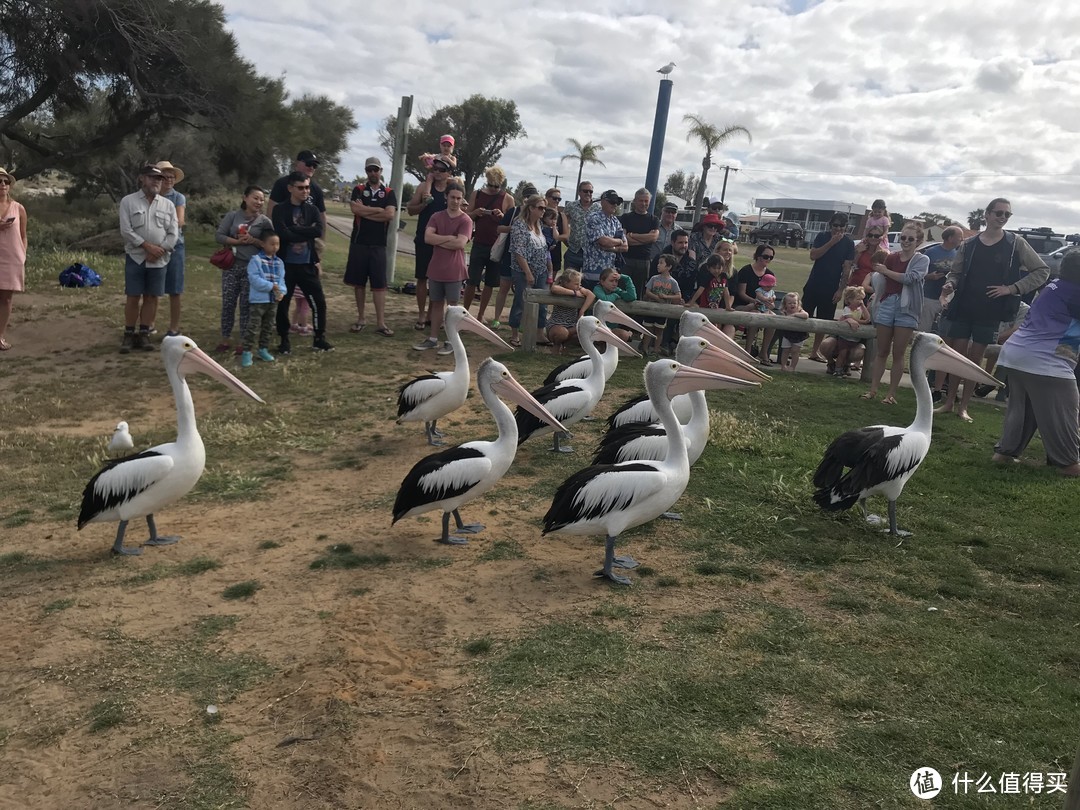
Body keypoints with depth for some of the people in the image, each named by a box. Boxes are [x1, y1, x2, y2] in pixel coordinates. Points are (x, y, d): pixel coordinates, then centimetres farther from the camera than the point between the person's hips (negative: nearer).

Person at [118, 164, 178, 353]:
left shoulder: (168, 205, 8)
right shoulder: (128, 201, 0)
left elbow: (173, 233, 2)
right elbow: (126, 230, -8)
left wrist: (160, 250, -11)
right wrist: (147, 246, -15)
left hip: (159, 260, 2)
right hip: (135, 258, -2)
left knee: (152, 297, 4)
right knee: (133, 297, 0)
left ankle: (144, 334, 13)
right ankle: (129, 335, 9)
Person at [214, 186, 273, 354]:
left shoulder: (265, 221, 1)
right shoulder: (233, 216, 3)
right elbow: (219, 236, -1)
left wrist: (253, 241, -15)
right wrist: (237, 241, -13)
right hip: (232, 265, 1)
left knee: (246, 304, 3)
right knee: (228, 303, 5)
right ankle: (225, 338, 16)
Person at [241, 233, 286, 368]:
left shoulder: (279, 262, 9)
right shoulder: (256, 260, -10)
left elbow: (281, 280, 7)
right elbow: (254, 278, -18)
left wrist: (281, 292, -12)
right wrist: (271, 286, -22)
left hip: (274, 300, 6)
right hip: (258, 300, -6)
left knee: (268, 327, 15)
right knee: (253, 327, -6)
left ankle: (263, 349, 29)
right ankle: (246, 352, -1)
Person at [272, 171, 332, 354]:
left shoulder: (312, 210, 6)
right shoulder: (280, 210, -5)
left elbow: (319, 230, -13)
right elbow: (283, 234, -20)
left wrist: (294, 230, -15)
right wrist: (307, 232, -12)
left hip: (307, 264, 3)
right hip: (286, 264, -3)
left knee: (319, 301, 2)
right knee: (283, 304, 5)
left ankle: (319, 339, 17)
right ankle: (284, 340, 21)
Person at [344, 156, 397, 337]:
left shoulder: (389, 193, 6)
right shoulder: (358, 190, 6)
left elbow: (390, 215, -11)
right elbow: (355, 209, -13)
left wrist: (365, 211, -8)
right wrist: (380, 210, -10)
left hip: (379, 245, -1)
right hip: (358, 243, 1)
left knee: (379, 285, -3)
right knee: (358, 282, 6)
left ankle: (381, 323, -2)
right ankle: (361, 319, 16)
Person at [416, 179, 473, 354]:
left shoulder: (465, 220, -7)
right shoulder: (436, 217, 5)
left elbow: (460, 243, -20)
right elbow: (427, 237, -8)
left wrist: (439, 240, -10)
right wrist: (449, 238, -15)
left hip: (454, 271, -4)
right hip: (435, 269, 4)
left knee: (452, 305, 3)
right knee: (436, 303, 12)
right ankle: (433, 338, 21)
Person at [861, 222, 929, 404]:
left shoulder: (922, 259, -2)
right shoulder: (891, 257, 8)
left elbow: (909, 278, -18)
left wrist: (885, 271, -11)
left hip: (906, 309, -3)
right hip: (887, 304, 3)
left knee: (898, 354, 1)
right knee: (881, 351, 7)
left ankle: (892, 393, 6)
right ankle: (873, 389, 10)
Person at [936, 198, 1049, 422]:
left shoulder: (1016, 244, 0)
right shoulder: (969, 244, 5)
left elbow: (1042, 271, 1)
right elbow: (955, 273, 10)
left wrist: (1012, 289, -9)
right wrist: (950, 284, -13)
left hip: (990, 312, -1)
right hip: (963, 309, 1)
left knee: (975, 358, 4)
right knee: (958, 354, 3)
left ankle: (963, 406, 11)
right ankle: (949, 401, 12)